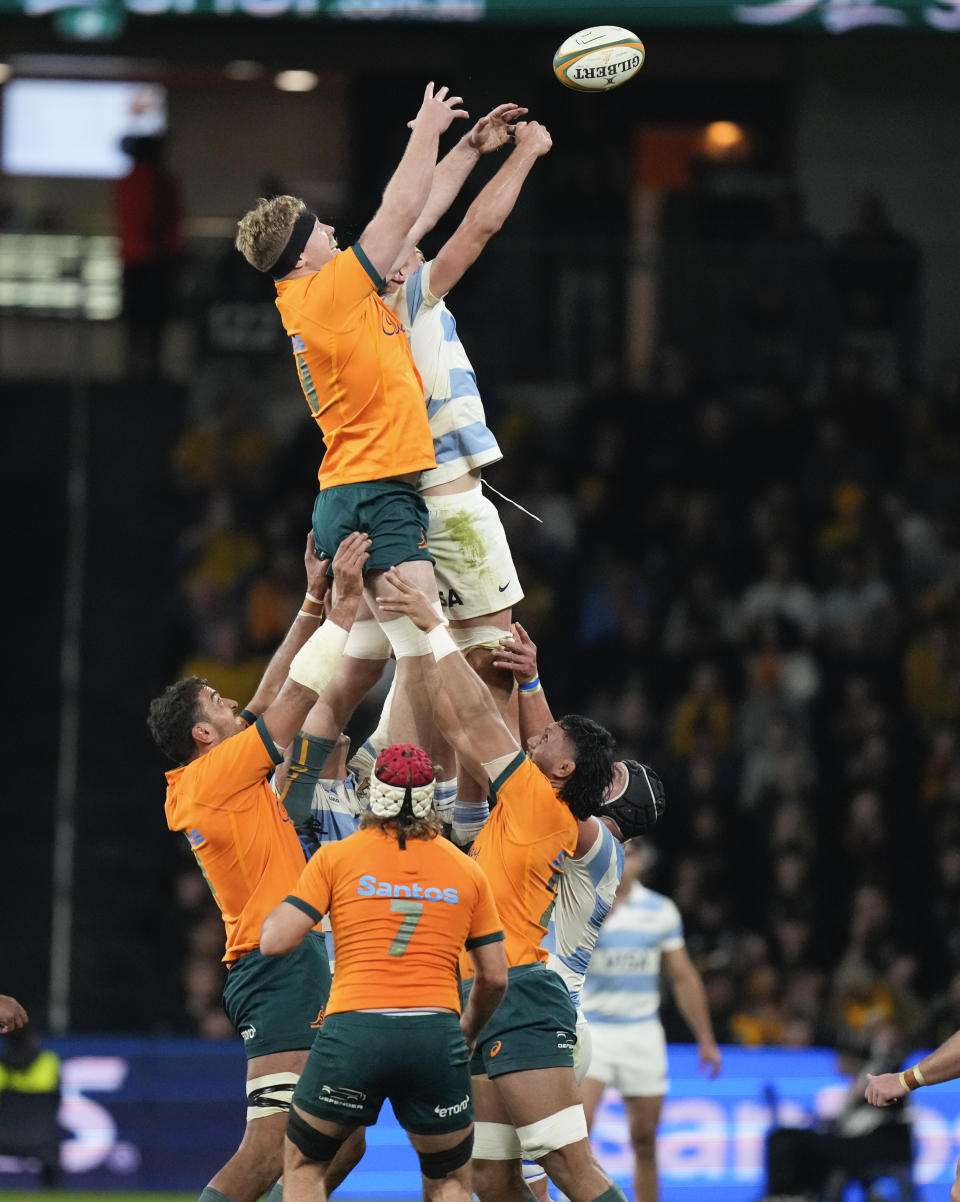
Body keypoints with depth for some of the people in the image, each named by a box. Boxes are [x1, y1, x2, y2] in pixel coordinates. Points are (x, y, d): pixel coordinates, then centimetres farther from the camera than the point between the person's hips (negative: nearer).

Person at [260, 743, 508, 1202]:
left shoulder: (335, 858, 3)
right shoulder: (467, 872, 10)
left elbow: (275, 942, -2)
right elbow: (494, 977, 13)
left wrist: (277, 909, 20)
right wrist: (466, 1036, 31)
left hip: (352, 1031, -1)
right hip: (436, 1036, 1)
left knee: (303, 1165, 20)